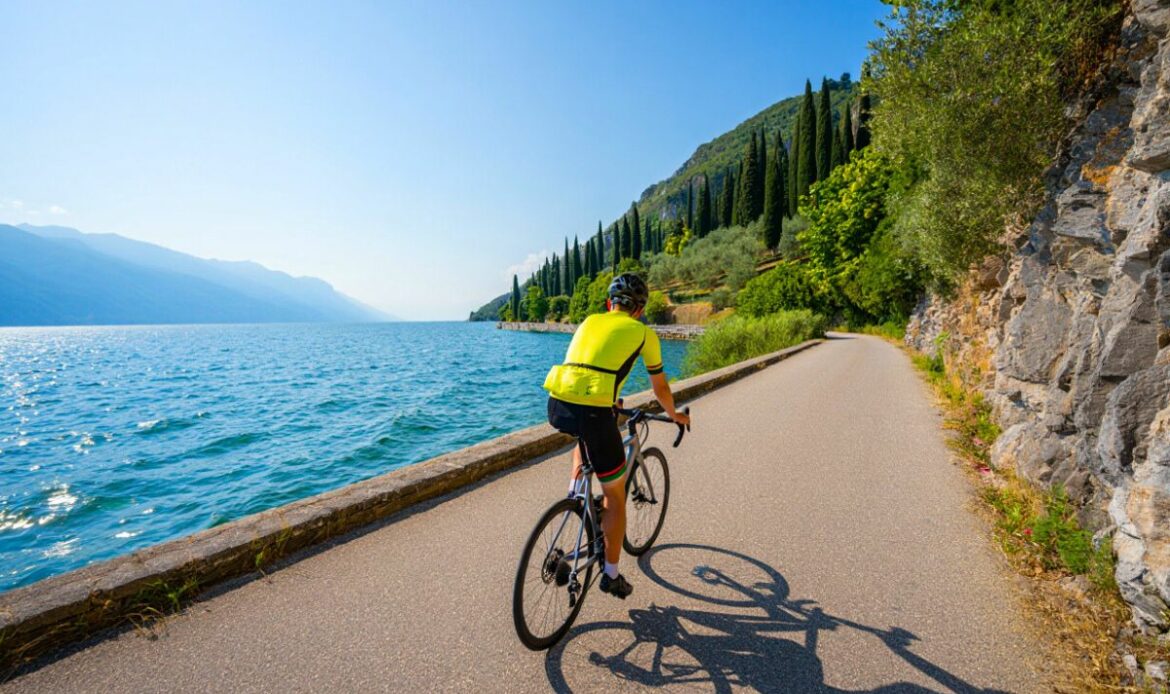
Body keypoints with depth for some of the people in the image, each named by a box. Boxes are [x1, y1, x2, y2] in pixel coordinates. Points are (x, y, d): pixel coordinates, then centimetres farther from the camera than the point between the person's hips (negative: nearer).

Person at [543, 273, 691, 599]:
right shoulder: (643, 332, 13)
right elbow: (660, 387, 22)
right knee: (615, 496, 17)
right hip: (593, 412, -4)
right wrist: (674, 415, 43)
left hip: (557, 406, 5)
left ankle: (575, 490, 30)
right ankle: (612, 575, 30)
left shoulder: (589, 321, 24)